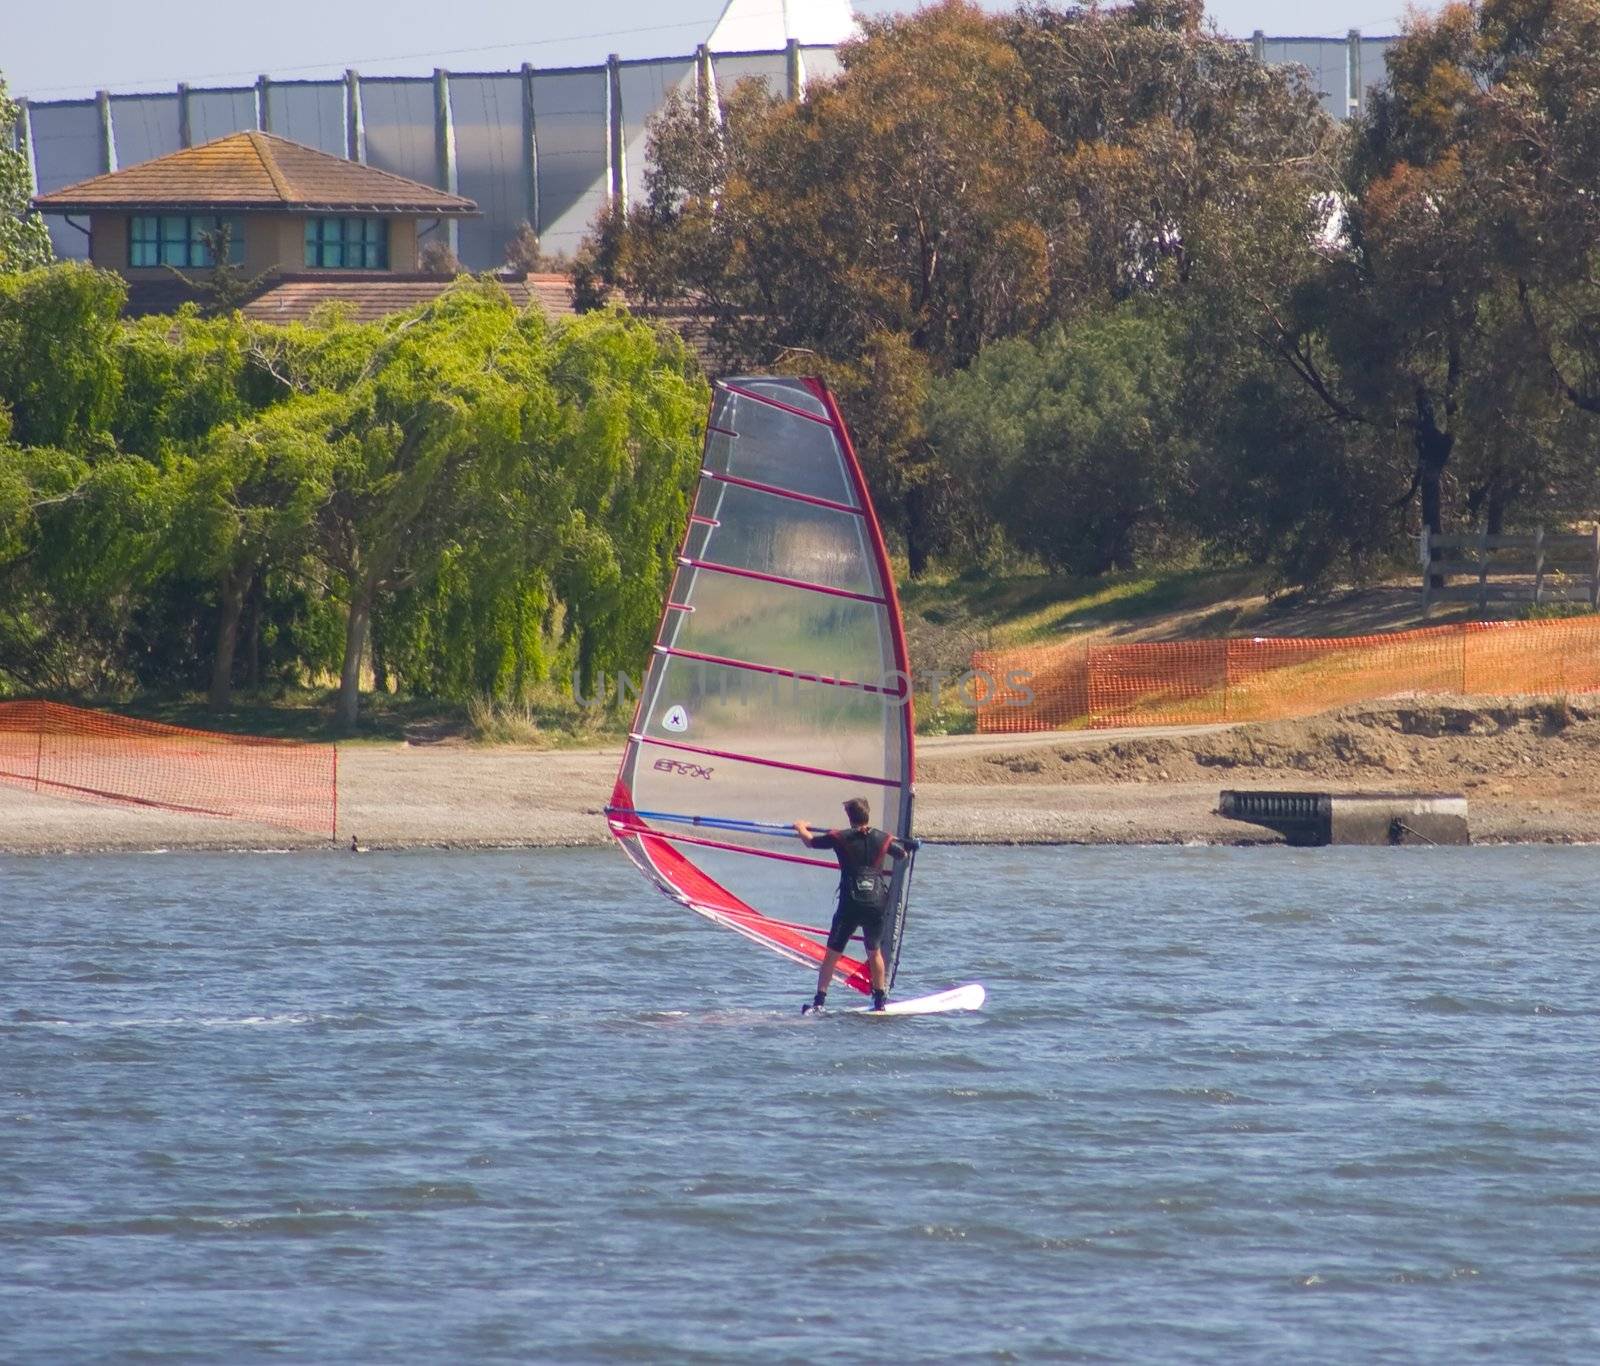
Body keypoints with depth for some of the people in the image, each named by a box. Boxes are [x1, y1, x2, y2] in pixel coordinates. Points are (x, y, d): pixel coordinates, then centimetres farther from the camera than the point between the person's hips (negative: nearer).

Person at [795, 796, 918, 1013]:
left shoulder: (840, 838, -2)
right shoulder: (884, 839, 6)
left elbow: (809, 841, 13)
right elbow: (903, 854, 27)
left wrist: (801, 828, 35)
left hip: (850, 905, -3)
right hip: (877, 904, 3)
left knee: (832, 954, 3)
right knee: (874, 952, 20)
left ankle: (819, 1001, -2)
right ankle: (880, 1001, 23)